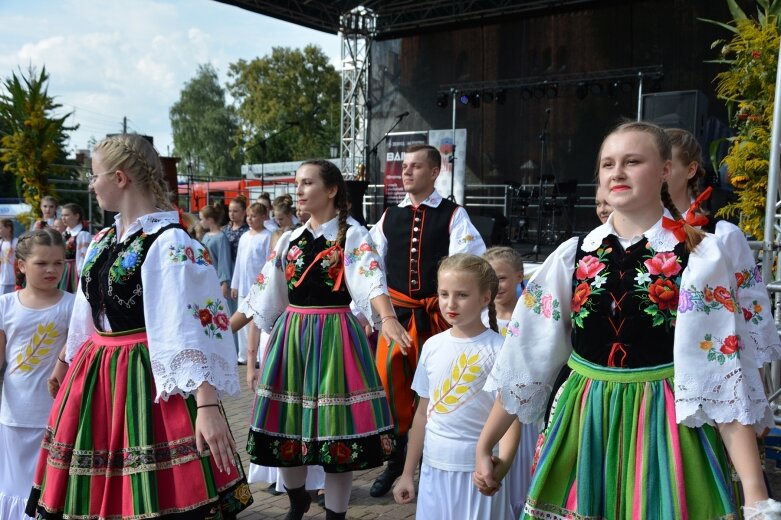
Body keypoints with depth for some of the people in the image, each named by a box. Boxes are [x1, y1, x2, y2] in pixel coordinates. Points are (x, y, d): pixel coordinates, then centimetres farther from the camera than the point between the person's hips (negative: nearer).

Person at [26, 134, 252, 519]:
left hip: (145, 380, -8)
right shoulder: (103, 241, 10)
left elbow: (192, 326, -23)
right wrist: (66, 365, 33)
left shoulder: (169, 243, -15)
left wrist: (207, 406, -31)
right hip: (95, 380, 8)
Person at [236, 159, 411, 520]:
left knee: (335, 428, 0)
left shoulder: (352, 236, -5)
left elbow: (371, 280, -24)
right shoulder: (289, 239, 10)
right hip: (290, 336, 5)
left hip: (334, 337, -5)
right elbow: (262, 299, 13)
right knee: (285, 425, 10)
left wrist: (387, 318, -43)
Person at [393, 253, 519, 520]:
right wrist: (408, 473, 13)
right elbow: (423, 413, 10)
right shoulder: (432, 346, 3)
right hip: (434, 468, 4)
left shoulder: (499, 350, -11)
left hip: (479, 470, -4)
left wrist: (503, 462, -31)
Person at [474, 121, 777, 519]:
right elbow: (524, 358, 2)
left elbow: (724, 371, -10)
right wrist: (484, 445, 4)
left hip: (665, 425, -2)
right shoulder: (572, 256, -1)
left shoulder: (699, 257, -7)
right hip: (581, 425, 2)